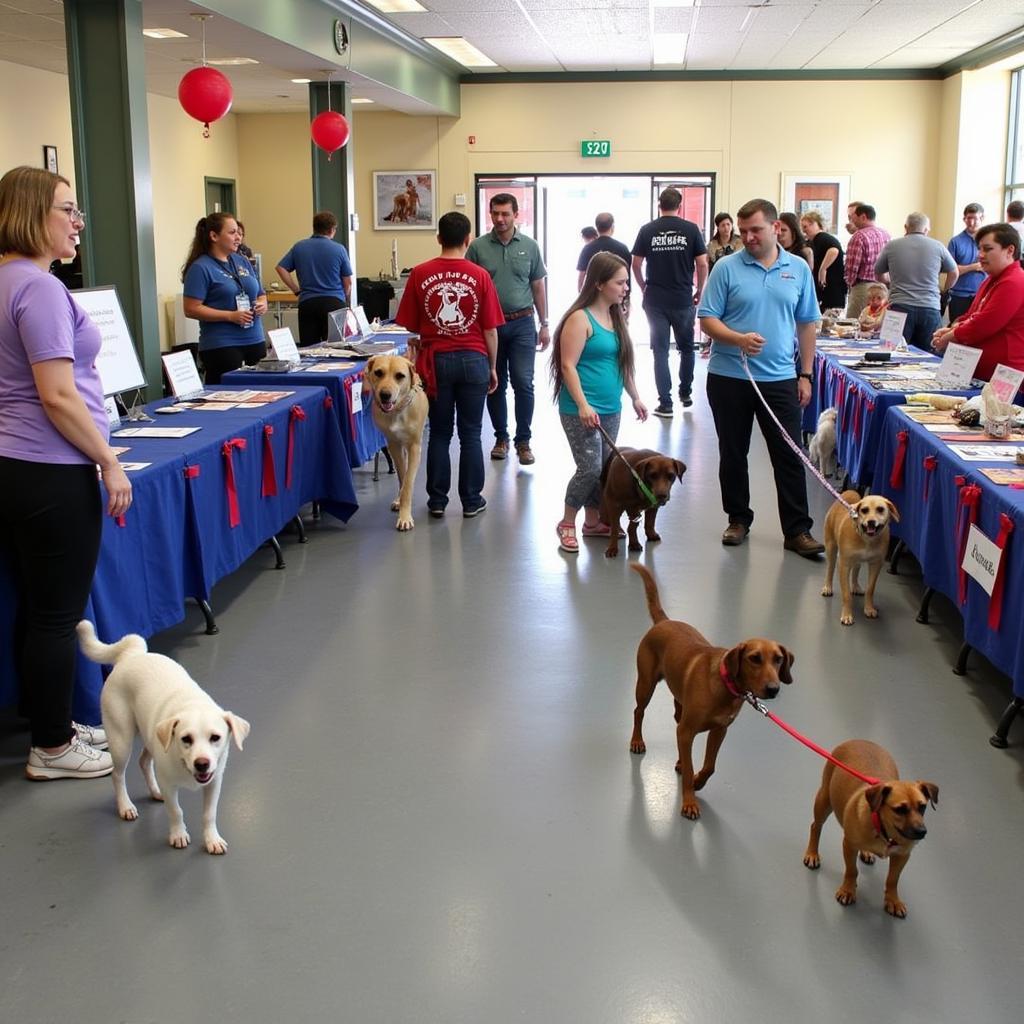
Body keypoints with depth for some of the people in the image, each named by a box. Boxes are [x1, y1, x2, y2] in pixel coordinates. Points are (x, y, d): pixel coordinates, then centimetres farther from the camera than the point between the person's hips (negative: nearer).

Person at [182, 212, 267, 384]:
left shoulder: (242, 262, 14)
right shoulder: (201, 268, -6)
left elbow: (261, 294, 23)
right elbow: (191, 309, -12)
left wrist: (262, 304, -2)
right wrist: (231, 316, -18)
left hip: (255, 341, 7)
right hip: (221, 345, -7)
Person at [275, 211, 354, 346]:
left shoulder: (299, 247, 6)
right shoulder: (339, 249, -1)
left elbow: (280, 268, 4)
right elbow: (348, 282, 2)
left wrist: (297, 290, 9)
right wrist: (347, 302, 19)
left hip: (307, 303, 2)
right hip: (333, 303, -2)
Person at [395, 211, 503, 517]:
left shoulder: (420, 274, -5)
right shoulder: (480, 276, -6)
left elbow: (410, 325, 1)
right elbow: (490, 329, -4)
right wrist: (493, 367, 8)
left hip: (436, 360, 1)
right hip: (473, 360, -1)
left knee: (439, 433, 10)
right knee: (470, 434, 7)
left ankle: (437, 500, 15)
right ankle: (471, 500, 13)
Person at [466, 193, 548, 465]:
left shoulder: (529, 246, 3)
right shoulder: (478, 247, 0)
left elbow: (538, 287, 8)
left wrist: (544, 324, 4)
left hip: (522, 323, 0)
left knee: (523, 383, -6)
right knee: (495, 385, 9)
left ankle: (523, 441, 5)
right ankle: (501, 437, 22)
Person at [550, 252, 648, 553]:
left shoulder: (616, 317, 12)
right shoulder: (580, 318, -12)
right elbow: (568, 366, -16)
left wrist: (634, 397, 20)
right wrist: (583, 405, -23)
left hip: (611, 409, 8)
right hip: (581, 411, -8)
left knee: (605, 468, 12)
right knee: (590, 469, -9)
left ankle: (593, 522, 26)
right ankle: (567, 523, 8)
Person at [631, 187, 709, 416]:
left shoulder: (647, 230, 1)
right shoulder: (691, 229, -2)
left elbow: (636, 265, 1)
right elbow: (702, 264, -5)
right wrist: (699, 291, 9)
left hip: (655, 300, 0)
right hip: (683, 300, 0)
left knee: (660, 351, 3)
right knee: (686, 348, 18)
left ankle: (665, 404, 1)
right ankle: (685, 394, 29)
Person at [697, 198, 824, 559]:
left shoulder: (799, 269, 6)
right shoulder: (727, 268, -2)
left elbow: (807, 324, 11)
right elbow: (708, 320, -5)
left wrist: (806, 374, 6)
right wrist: (739, 339, -23)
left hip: (780, 380, 1)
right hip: (729, 377, -1)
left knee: (789, 456, 1)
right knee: (733, 454, 10)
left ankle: (797, 531, 6)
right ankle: (738, 519, 25)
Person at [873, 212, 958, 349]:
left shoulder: (891, 246, 6)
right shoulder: (938, 246, 7)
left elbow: (878, 273, 21)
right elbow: (954, 273, 19)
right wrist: (944, 291, 36)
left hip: (900, 307, 0)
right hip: (930, 309, 1)